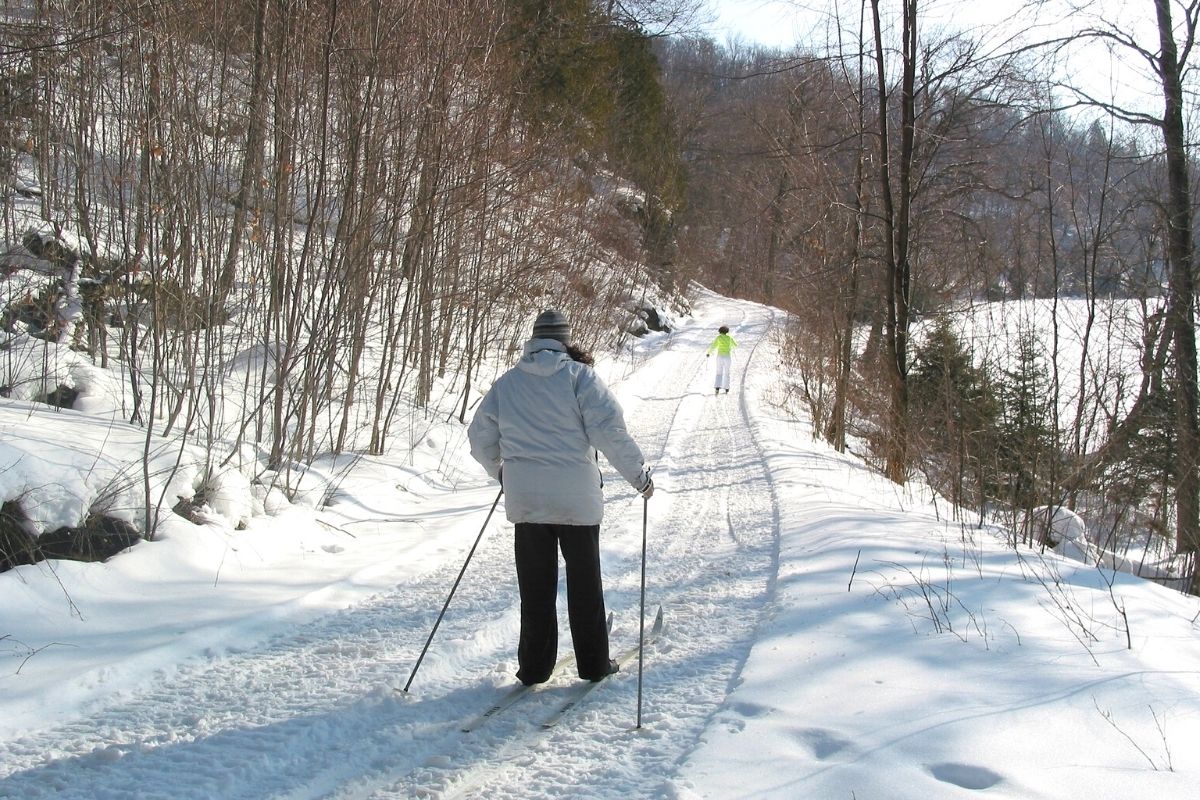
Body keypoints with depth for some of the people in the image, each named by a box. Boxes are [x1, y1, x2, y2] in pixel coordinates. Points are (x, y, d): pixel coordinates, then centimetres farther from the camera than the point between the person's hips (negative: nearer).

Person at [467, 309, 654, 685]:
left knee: (535, 586, 12)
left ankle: (534, 667, 15)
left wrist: (498, 470, 31)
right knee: (584, 582, 10)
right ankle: (593, 663, 17)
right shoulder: (579, 375, -6)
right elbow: (609, 429, -14)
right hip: (576, 497, -3)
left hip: (525, 498, 3)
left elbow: (480, 436, 12)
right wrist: (639, 475, -4)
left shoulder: (507, 382, 6)